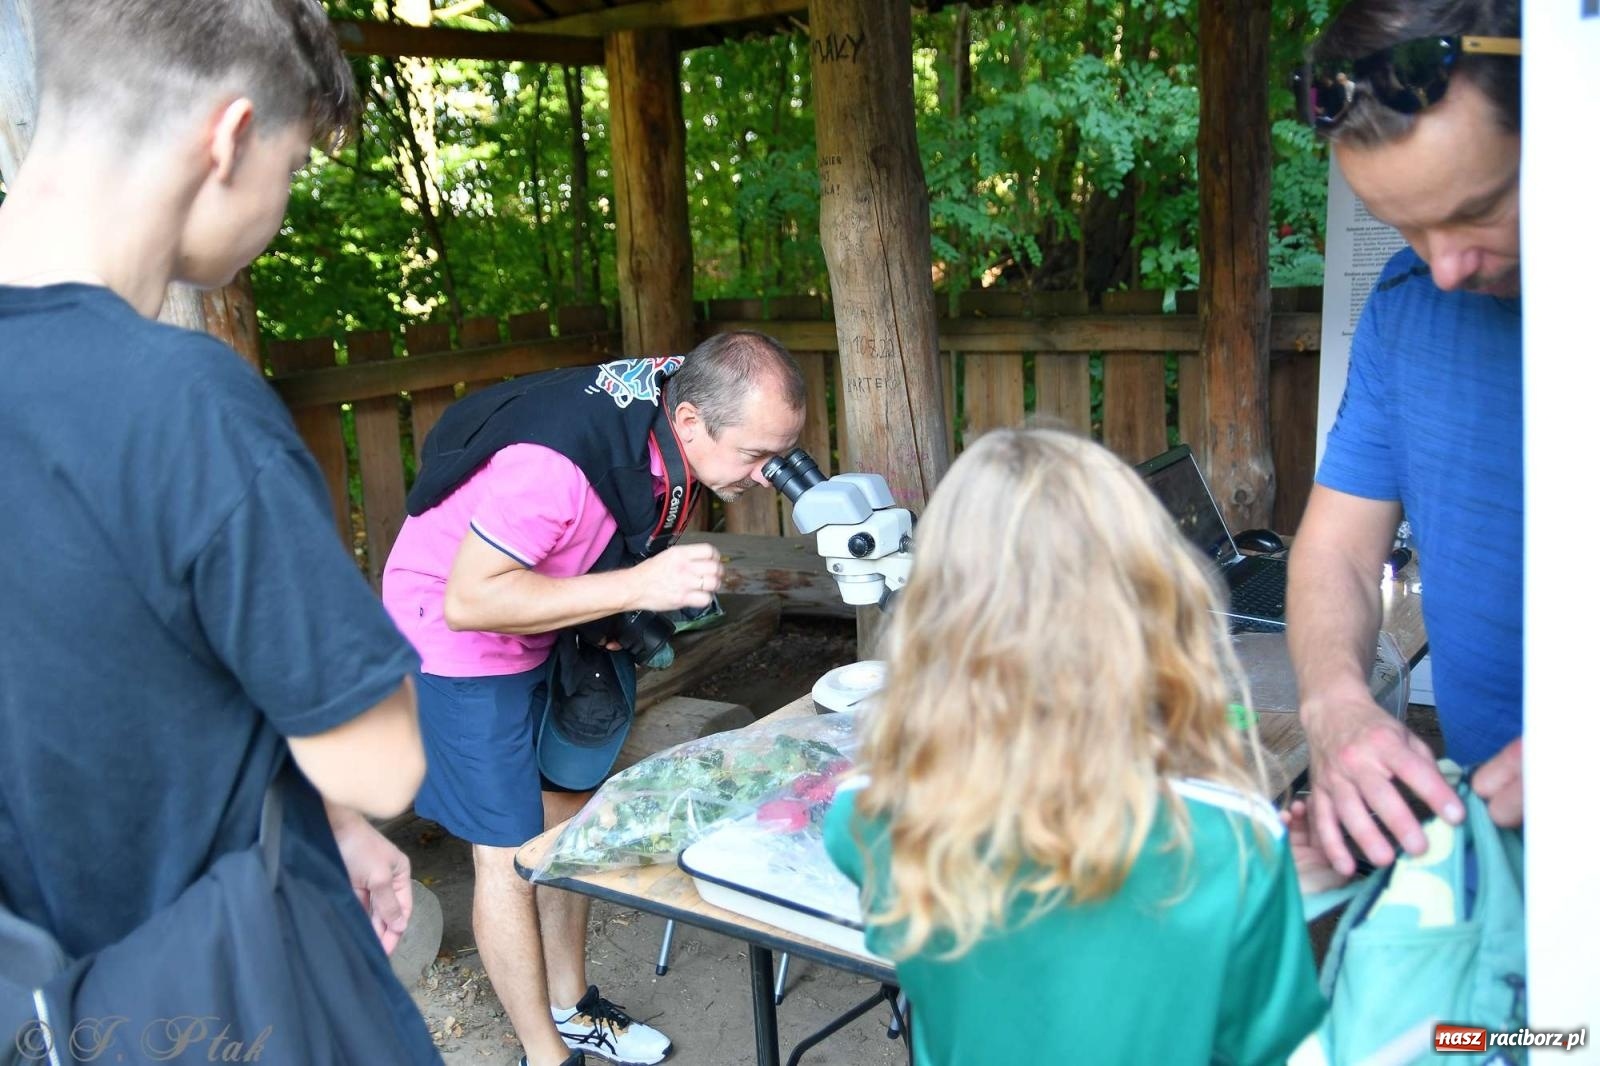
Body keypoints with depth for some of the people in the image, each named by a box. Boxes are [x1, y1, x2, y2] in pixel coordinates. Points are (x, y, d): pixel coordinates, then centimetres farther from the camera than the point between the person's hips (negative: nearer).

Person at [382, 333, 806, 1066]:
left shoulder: (674, 419, -14)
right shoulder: (558, 457, -38)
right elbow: (468, 600, -35)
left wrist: (619, 623, -9)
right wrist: (637, 586, -40)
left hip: (546, 622, 8)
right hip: (456, 631, -7)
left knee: (567, 812, 15)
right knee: (510, 850, -1)